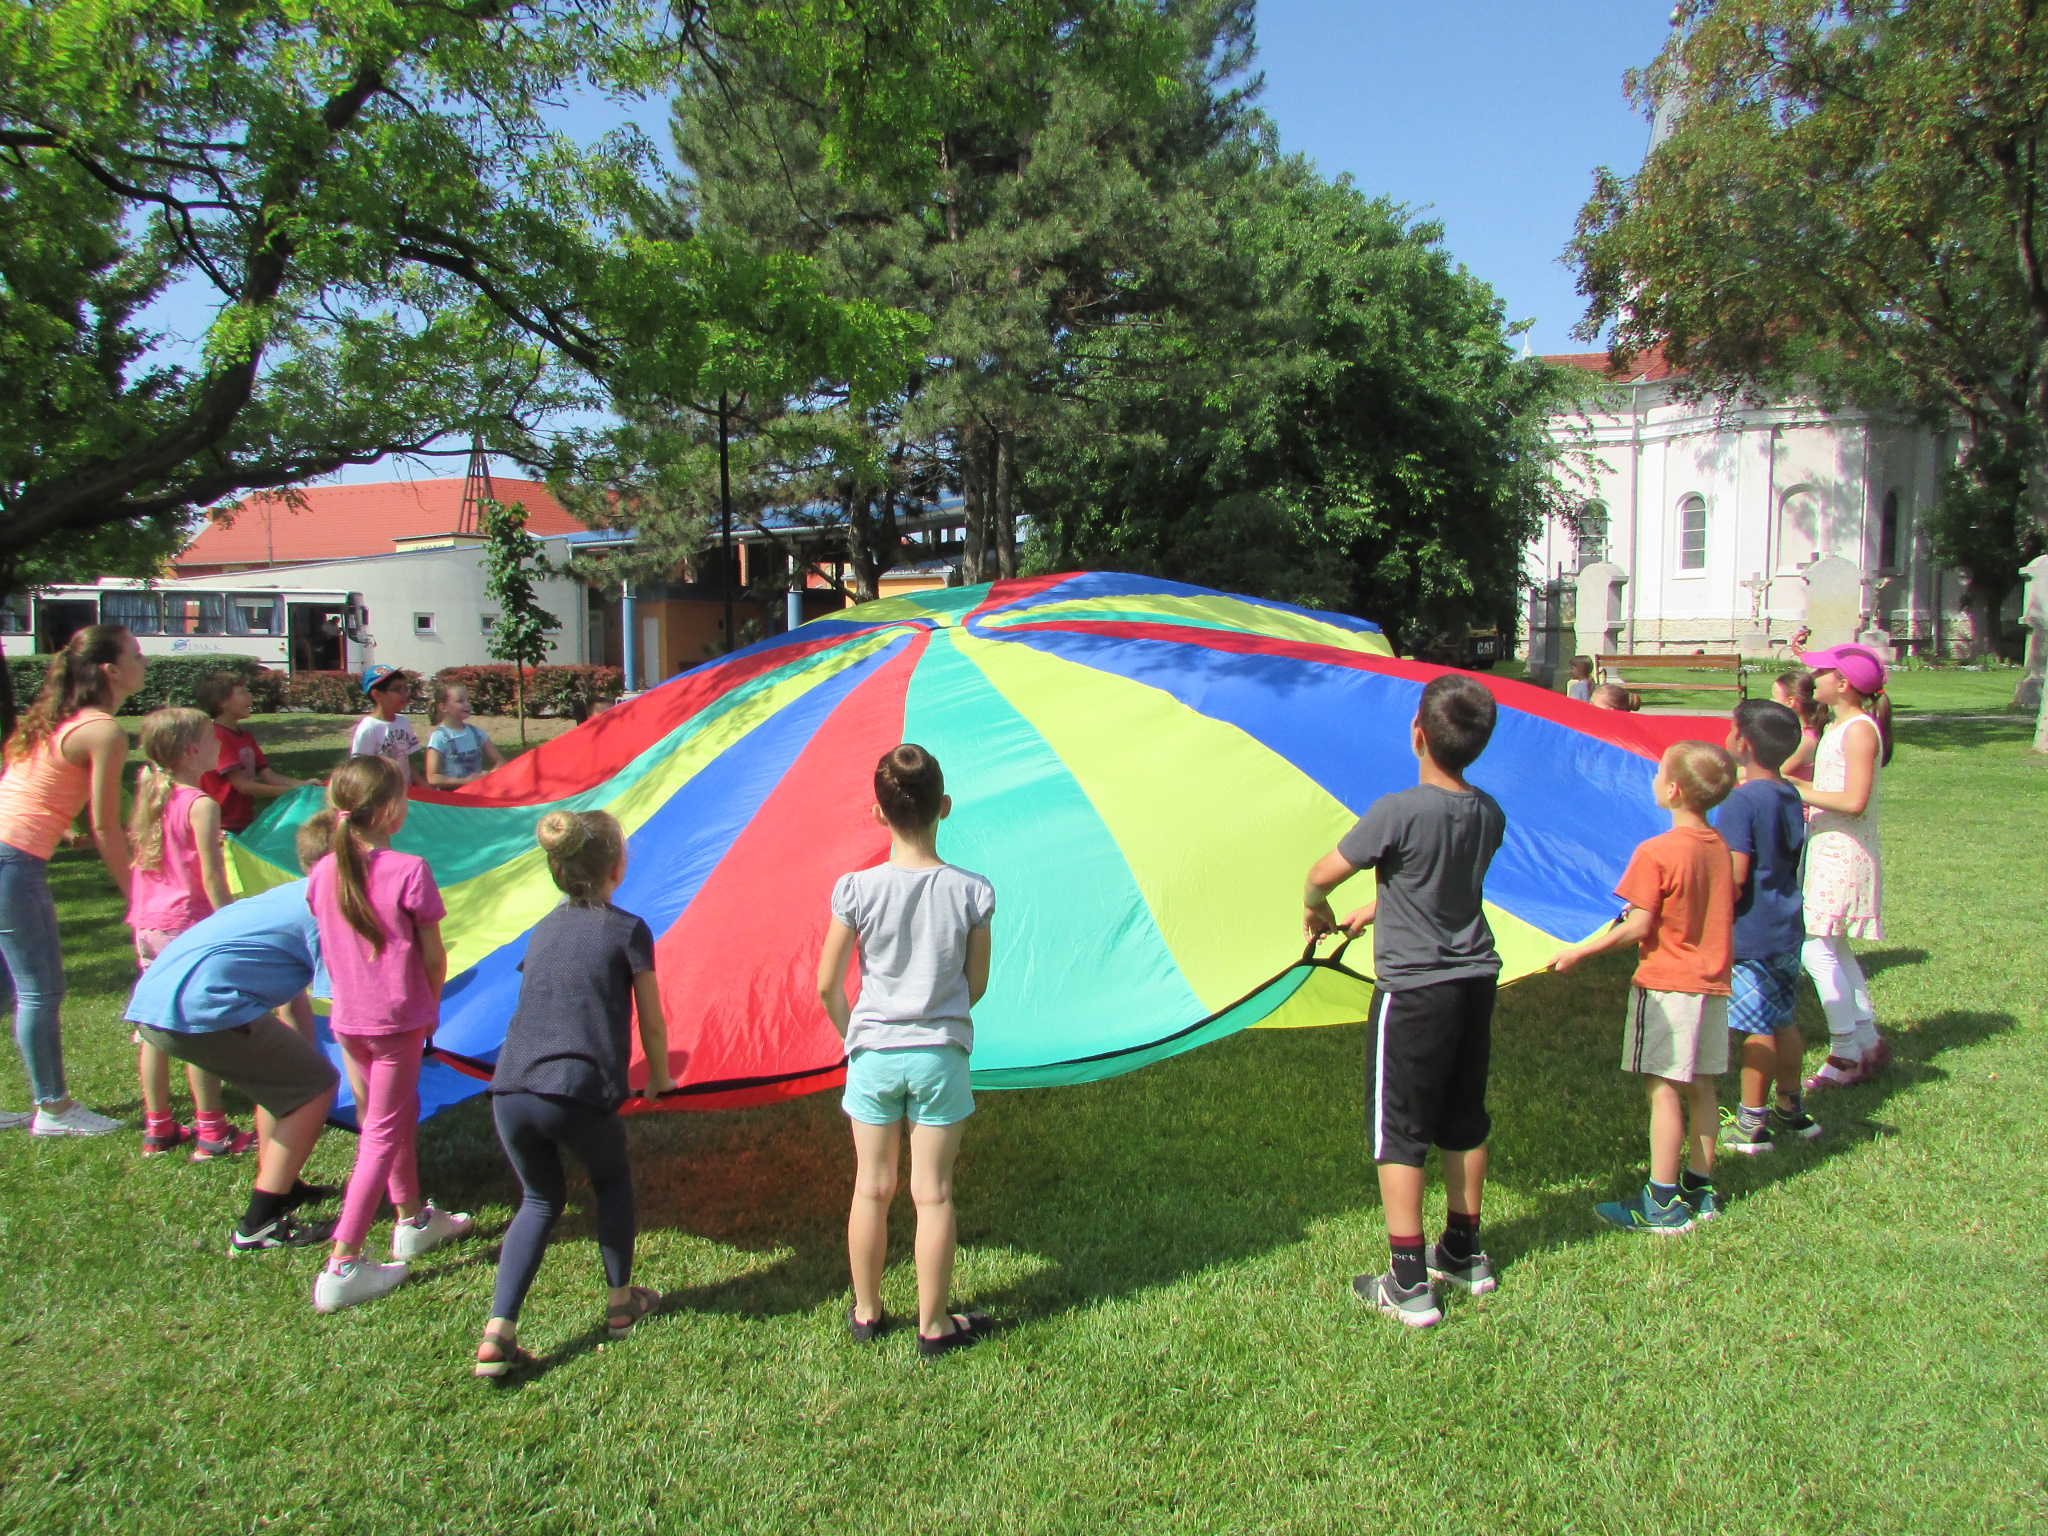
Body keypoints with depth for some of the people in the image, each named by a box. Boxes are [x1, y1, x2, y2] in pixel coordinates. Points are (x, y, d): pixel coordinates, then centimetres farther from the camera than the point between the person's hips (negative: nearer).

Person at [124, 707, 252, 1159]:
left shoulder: (147, 799, 9)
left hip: (147, 926, 8)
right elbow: (212, 878, -16)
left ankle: (157, 1128, 23)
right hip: (188, 926, -8)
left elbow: (137, 862, 13)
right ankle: (211, 1134, 4)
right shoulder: (201, 805, -14)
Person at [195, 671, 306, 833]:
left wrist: (303, 784, -7)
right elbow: (242, 785, -18)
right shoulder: (218, 737, -15)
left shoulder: (245, 737, 14)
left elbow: (268, 775, 8)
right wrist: (289, 791, -17)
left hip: (245, 824, 9)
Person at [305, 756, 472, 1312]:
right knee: (381, 1136, 2)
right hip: (397, 1018, -6)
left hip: (347, 1018, 6)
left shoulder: (322, 874, -2)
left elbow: (330, 951, 8)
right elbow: (433, 956, -11)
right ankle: (342, 1268, 2)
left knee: (401, 1109, 24)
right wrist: (431, 1005, 5)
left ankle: (413, 1222, 40)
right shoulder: (409, 871, -18)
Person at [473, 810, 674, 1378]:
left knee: (540, 1199, 23)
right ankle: (620, 1302, 34)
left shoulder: (543, 930, 18)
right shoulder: (626, 929, 2)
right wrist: (658, 1077, 26)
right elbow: (651, 1021, 7)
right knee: (612, 1181, 24)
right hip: (580, 1095, -4)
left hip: (511, 1091, 4)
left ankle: (497, 1332, 10)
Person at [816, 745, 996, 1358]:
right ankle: (934, 1325, 19)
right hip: (939, 1055, 0)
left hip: (872, 1054, 1)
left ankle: (865, 1313, 29)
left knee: (872, 1187, 14)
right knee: (933, 1193, 8)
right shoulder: (971, 891, -10)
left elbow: (827, 985, -4)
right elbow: (976, 985, 0)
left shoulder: (856, 889, -11)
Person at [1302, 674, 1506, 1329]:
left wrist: (1314, 908, 12)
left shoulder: (1398, 812, -21)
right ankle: (1464, 1254, 34)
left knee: (1400, 1133, 3)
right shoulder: (1489, 814, 0)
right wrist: (1376, 910, 25)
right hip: (1476, 978, 7)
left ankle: (1409, 1285, 8)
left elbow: (1323, 873, -10)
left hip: (1414, 989, -7)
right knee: (1464, 1122, 19)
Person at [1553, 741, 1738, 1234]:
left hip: (1666, 985, -7)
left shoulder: (1657, 852, -17)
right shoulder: (1722, 848, 6)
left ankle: (1663, 1203, 1)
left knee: (1663, 1088, -3)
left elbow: (1637, 927, -18)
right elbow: (1727, 912, 16)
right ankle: (1699, 1189, 21)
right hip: (1713, 982, 8)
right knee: (1700, 1087, 13)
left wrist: (1578, 952, -9)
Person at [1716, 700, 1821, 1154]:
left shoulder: (1741, 801, -18)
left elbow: (1734, 880, -21)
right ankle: (1791, 1111, 29)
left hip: (1752, 934, -8)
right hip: (1788, 928, 8)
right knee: (1782, 1022, 18)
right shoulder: (1791, 795, 7)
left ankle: (1750, 1125, 8)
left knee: (1756, 1030, 0)